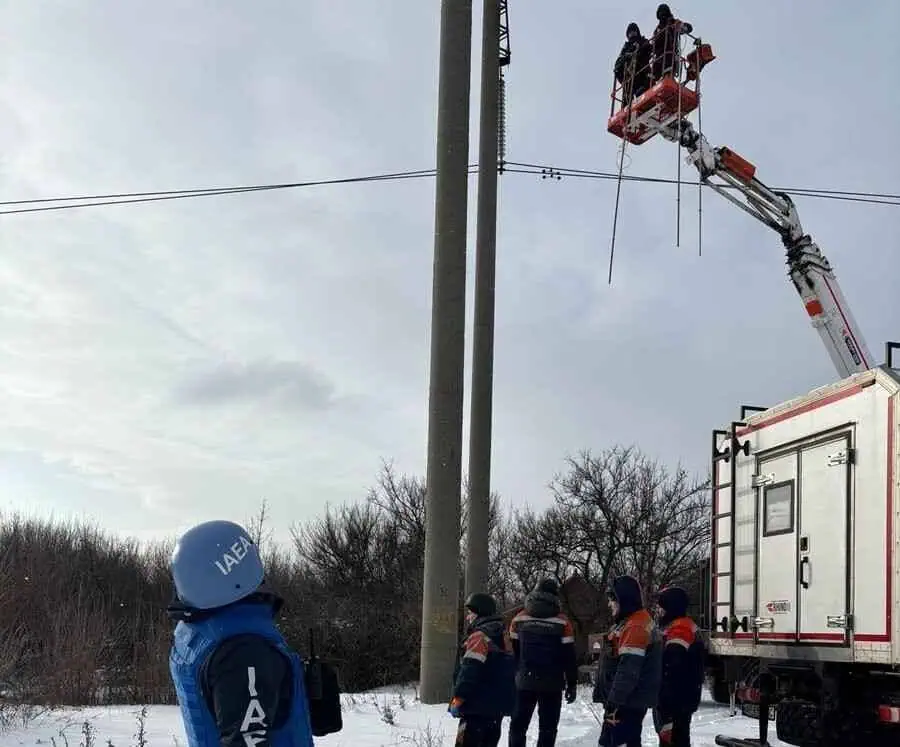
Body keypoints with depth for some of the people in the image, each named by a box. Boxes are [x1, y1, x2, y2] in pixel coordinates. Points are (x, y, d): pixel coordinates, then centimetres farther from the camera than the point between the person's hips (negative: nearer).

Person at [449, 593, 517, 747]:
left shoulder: (479, 637, -14)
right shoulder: (501, 637, 17)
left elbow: (469, 672, -22)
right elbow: (507, 673, 23)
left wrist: (457, 699, -18)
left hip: (478, 707, -10)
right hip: (498, 706, 10)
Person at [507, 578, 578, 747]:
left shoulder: (519, 619, 2)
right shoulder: (562, 622, -6)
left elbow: (512, 652, 9)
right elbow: (569, 657, -5)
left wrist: (511, 679, 17)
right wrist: (572, 684, 2)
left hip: (524, 682, 2)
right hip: (552, 684, -2)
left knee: (518, 725, 11)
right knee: (548, 728, 4)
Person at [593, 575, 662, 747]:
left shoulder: (635, 626, -19)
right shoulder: (631, 623, 16)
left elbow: (628, 670, -25)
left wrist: (614, 701, -24)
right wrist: (612, 699, 25)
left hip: (627, 702, -11)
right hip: (632, 701, 11)